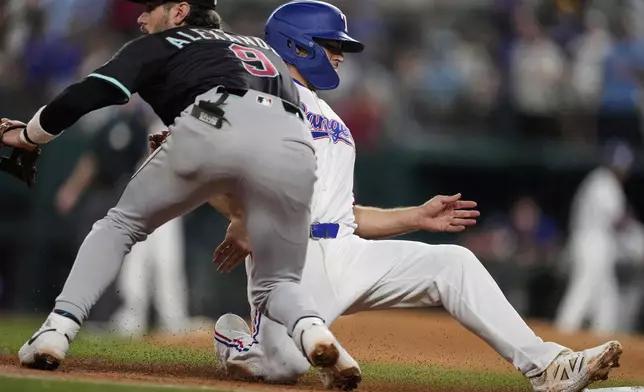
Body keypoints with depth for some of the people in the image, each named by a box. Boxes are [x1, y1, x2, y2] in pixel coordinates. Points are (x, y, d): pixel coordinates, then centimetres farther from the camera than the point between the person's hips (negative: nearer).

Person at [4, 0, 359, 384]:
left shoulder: (160, 45, 27)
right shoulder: (264, 48, 42)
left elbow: (90, 95, 16)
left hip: (213, 127, -3)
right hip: (294, 148, 3)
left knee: (121, 223, 21)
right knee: (278, 282, 18)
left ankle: (56, 331, 5)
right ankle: (312, 331, -16)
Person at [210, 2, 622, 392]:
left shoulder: (332, 122, 31)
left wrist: (416, 217, 18)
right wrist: (240, 229, -29)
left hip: (346, 253, 7)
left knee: (452, 262, -10)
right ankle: (240, 340, 13)